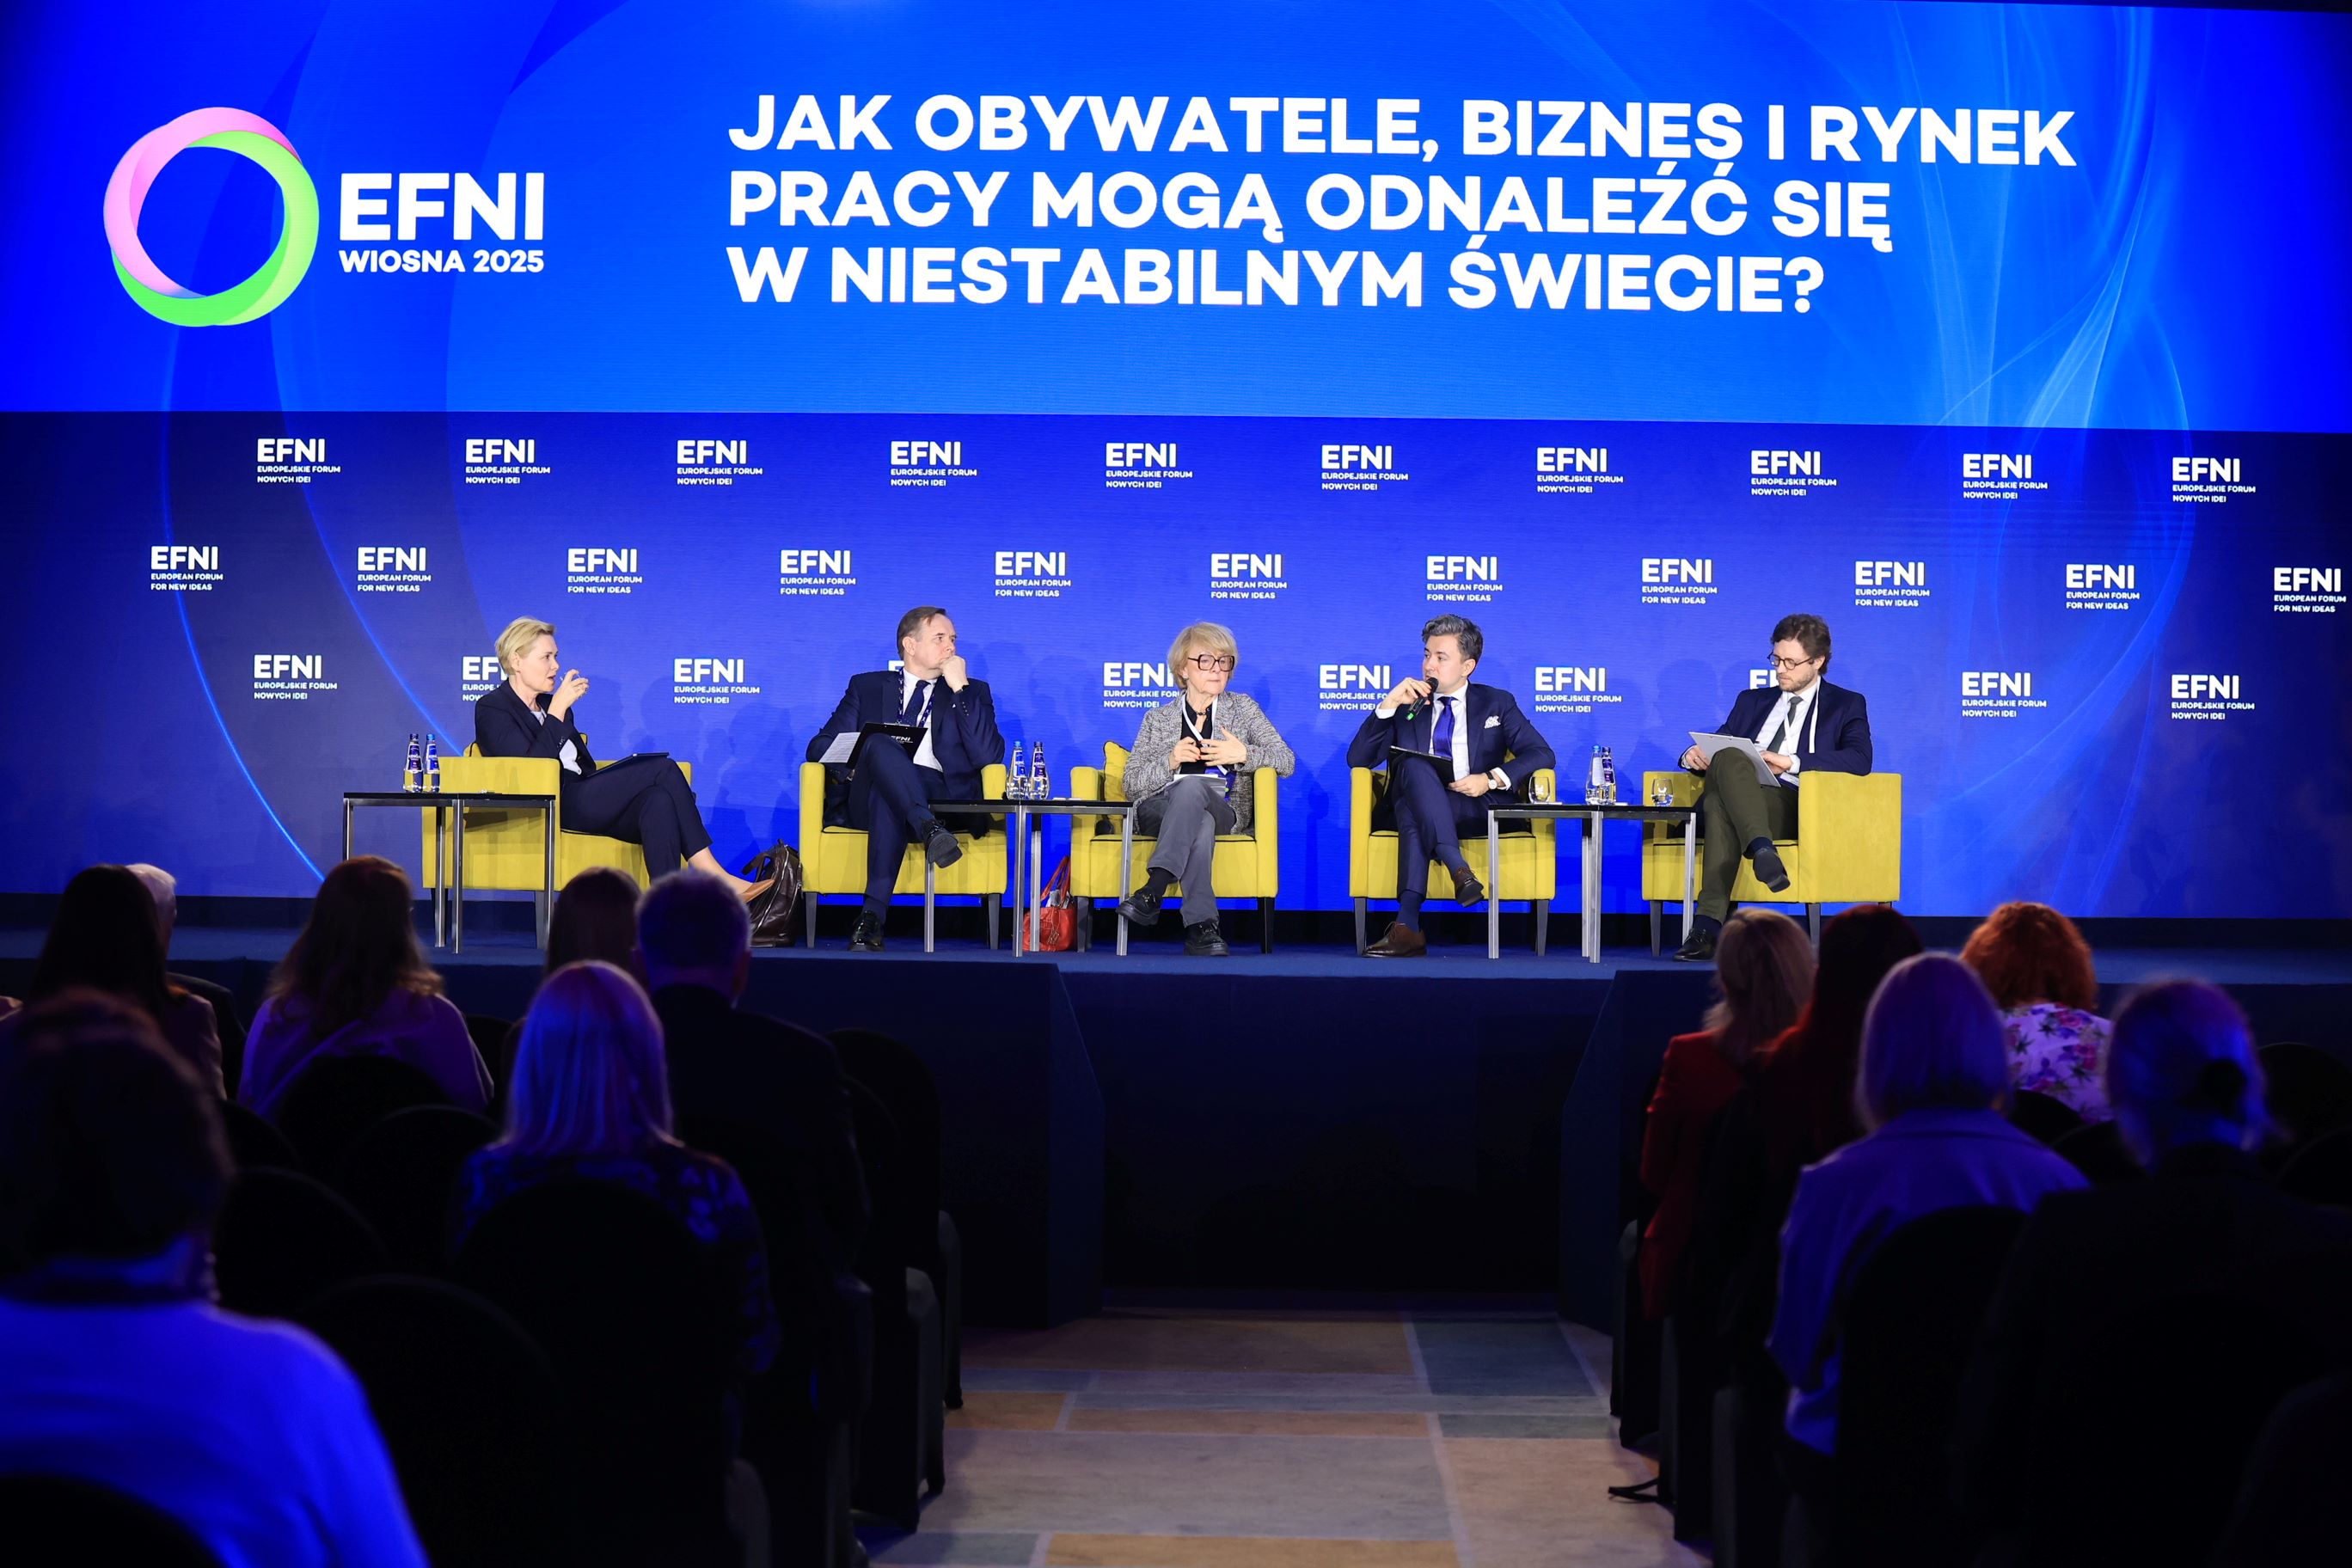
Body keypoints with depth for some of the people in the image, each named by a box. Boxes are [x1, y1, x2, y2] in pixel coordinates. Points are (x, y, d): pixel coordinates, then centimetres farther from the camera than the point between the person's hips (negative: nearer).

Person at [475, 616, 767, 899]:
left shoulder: (548, 704, 26)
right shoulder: (492, 708, 2)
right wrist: (558, 709, -14)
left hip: (580, 802, 7)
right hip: (551, 807, -7)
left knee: (659, 799, -26)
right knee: (663, 769, -20)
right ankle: (717, 879, -20)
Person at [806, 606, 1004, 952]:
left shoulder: (972, 692, 20)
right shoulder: (867, 687, 23)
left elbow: (989, 756, 2)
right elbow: (820, 746, 16)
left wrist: (959, 688, -1)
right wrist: (856, 763, -8)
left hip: (940, 795, -1)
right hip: (866, 799, 1)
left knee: (887, 801, -39)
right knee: (880, 744, -35)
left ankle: (872, 918, -49)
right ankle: (929, 830, -56)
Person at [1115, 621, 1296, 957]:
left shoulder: (1242, 708, 18)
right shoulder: (1157, 719, 19)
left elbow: (1287, 762, 9)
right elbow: (1130, 784, 11)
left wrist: (1244, 755, -10)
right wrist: (1169, 762, -7)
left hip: (1224, 811, -1)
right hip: (1157, 812, 1)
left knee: (1192, 786, -39)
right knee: (1201, 822, -39)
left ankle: (1153, 891, -49)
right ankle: (1201, 925, -49)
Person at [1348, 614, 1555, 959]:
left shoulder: (1497, 703, 18)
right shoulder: (1406, 706, 21)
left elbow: (1541, 754, 6)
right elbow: (1357, 759, 11)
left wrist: (1492, 779, -11)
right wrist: (1388, 705, -1)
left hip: (1476, 810, -1)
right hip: (1417, 804, 2)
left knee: (1413, 818, -36)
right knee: (1414, 766, -36)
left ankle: (1407, 926, -46)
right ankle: (1459, 869, -48)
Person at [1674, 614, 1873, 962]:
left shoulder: (1846, 705, 17)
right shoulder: (1752, 701, 32)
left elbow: (1859, 759, -2)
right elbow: (1719, 743, 25)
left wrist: (1792, 762, -13)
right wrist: (1696, 755, -2)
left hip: (1795, 806, -3)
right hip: (1731, 797, 3)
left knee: (1722, 805, -39)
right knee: (1727, 759, -36)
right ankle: (1762, 850, -54)